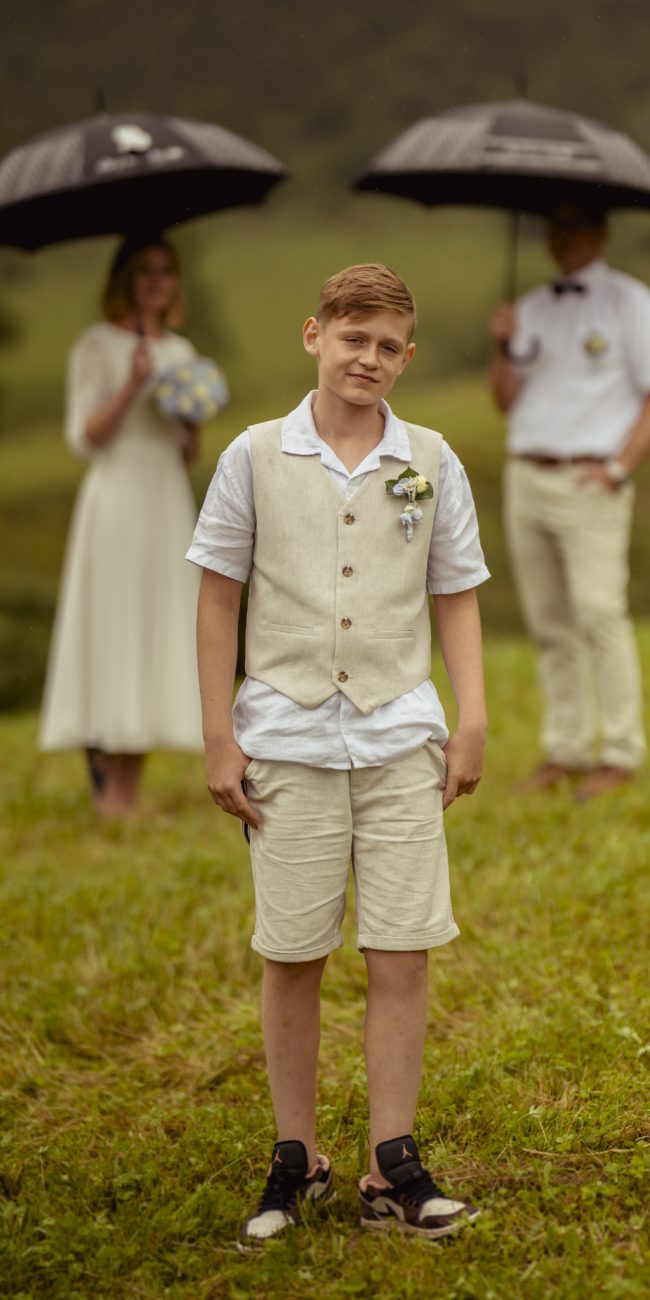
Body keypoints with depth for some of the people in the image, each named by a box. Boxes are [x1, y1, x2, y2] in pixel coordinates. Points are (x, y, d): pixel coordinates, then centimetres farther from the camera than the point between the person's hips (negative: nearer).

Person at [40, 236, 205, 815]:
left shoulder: (181, 353, 16)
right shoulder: (98, 346, -1)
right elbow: (85, 437, -8)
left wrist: (193, 424, -2)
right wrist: (132, 385, -18)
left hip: (170, 499, 6)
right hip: (118, 492, -6)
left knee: (161, 630, 3)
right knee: (115, 628, -8)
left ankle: (131, 789, 7)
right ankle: (109, 788, -6)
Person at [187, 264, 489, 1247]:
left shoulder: (432, 464, 5)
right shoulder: (257, 457, 1)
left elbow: (456, 599, 12)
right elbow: (217, 599, 4)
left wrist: (473, 721, 3)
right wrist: (219, 737, 0)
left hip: (400, 740, 1)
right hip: (288, 742, -1)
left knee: (403, 953, -2)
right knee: (291, 956, 4)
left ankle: (393, 1169, 6)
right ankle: (296, 1159, 18)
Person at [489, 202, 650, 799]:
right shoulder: (532, 309, 17)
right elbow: (506, 401, 15)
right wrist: (503, 349, -3)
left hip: (590, 484, -5)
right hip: (526, 477, 6)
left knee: (600, 614, -13)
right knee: (549, 624, 6)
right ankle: (566, 751, 10)